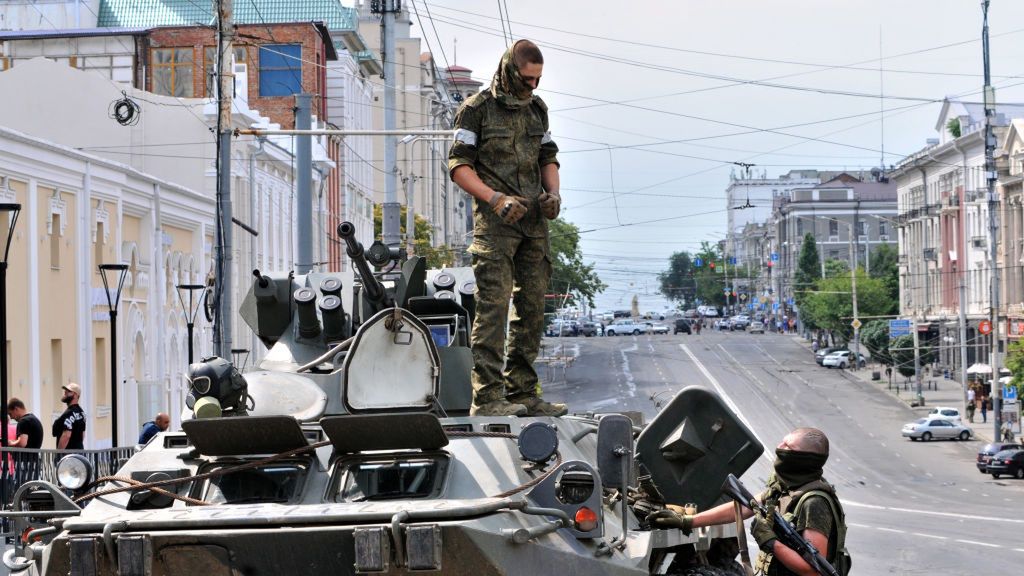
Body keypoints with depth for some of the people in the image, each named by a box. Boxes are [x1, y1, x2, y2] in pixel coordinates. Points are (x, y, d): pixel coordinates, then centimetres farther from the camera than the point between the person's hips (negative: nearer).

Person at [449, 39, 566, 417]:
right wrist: (496, 199, -18)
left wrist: (553, 193, 5)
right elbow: (459, 165, -7)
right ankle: (487, 396, -15)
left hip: (534, 221, 7)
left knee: (532, 307, 6)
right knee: (494, 305, -13)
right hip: (494, 222, -7)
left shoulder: (537, 109, 16)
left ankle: (523, 393, 12)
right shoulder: (477, 109, -3)